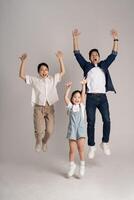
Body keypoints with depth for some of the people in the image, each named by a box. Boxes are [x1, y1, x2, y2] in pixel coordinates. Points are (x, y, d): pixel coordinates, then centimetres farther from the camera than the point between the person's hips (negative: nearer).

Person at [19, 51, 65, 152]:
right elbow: (22, 75, -1)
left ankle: (44, 142, 31)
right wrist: (23, 61, -9)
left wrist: (60, 59, -2)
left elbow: (62, 72, 7)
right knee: (39, 130, -10)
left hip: (50, 107, 2)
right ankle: (38, 142, 26)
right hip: (38, 108, -1)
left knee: (49, 131, -3)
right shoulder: (34, 80, 5)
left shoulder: (53, 79, 9)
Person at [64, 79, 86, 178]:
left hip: (80, 130, 0)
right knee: (72, 150, 5)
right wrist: (69, 87, -5)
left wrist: (83, 85, -7)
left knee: (81, 149, -2)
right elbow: (66, 97, -1)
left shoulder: (82, 106, 10)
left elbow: (83, 95, 1)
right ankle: (72, 166, 22)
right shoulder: (70, 106, 10)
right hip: (72, 130, 0)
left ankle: (82, 166, 14)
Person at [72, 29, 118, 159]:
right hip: (91, 97, -1)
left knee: (107, 120, -9)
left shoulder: (104, 65, 15)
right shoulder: (86, 66, 10)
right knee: (91, 122, 0)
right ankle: (91, 146, 11)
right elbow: (77, 54, 4)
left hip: (102, 97, 2)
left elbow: (114, 54, 13)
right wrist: (75, 38, -2)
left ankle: (105, 143, 10)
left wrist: (115, 39, 9)